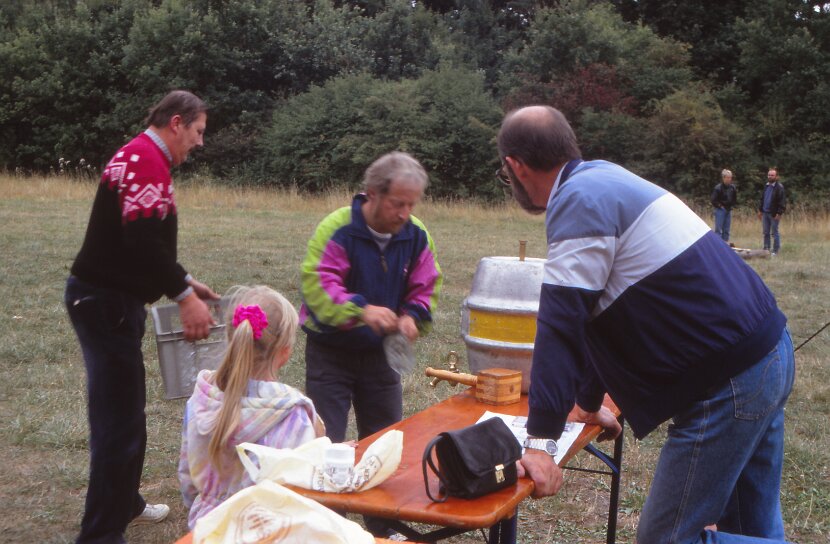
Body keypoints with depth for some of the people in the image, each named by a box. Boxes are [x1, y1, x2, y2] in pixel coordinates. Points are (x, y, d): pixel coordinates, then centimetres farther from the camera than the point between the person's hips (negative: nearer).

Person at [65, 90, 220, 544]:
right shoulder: (146, 159, -17)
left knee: (125, 409, 21)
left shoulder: (141, 158, 17)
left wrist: (185, 282, 20)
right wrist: (184, 297, -24)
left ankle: (123, 503, 37)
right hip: (105, 302, -11)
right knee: (119, 417, -6)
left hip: (108, 299, 11)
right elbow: (143, 241, -28)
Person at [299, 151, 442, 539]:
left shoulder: (417, 236, -5)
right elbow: (317, 283, -28)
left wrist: (412, 316, -21)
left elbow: (426, 289, 1)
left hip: (380, 354, 5)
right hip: (330, 352, -4)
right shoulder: (337, 229, -21)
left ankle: (382, 528, 31)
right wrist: (361, 310, -44)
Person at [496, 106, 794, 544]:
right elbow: (596, 313, 21)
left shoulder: (579, 200, -15)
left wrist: (539, 442, -16)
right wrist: (588, 401, 28)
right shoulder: (605, 180, 14)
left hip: (730, 378, -10)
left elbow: (561, 324, -19)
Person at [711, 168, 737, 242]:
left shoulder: (732, 188, 5)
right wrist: (720, 206, -9)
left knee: (726, 230, 9)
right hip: (720, 210, -6)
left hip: (728, 210, 6)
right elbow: (713, 200, -12)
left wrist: (732, 206, 8)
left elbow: (735, 199, 19)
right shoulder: (718, 188, -13)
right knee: (718, 229, -6)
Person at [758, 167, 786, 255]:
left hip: (774, 214, -7)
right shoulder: (766, 186, 13)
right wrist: (760, 210, 15)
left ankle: (775, 251, 7)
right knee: (766, 232, 11)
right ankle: (766, 249, 19)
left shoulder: (779, 187, -11)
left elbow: (782, 201, -14)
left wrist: (779, 213, -18)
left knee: (774, 233, 0)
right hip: (765, 213, 7)